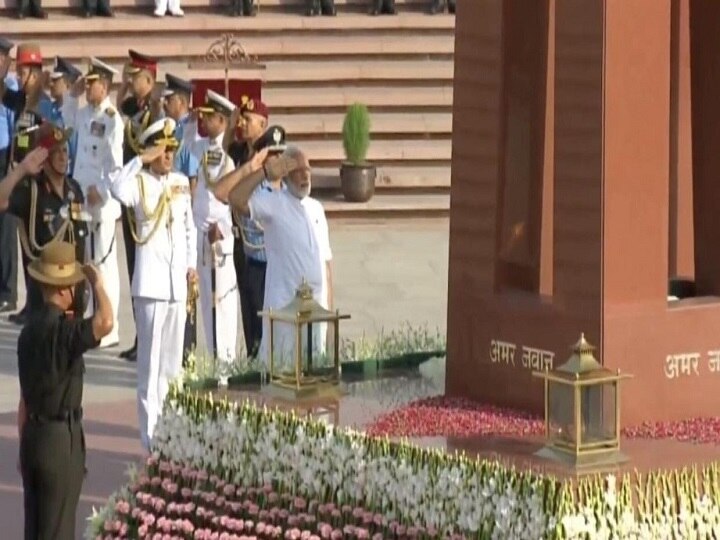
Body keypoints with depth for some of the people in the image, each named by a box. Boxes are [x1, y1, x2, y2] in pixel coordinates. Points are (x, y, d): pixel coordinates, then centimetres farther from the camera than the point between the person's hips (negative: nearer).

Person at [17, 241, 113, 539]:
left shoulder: (30, 329, 9)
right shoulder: (62, 329, -17)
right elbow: (105, 323, -37)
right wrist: (97, 283, -19)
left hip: (32, 435, 8)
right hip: (60, 437, -8)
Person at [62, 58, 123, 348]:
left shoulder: (112, 119, -15)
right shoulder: (86, 113, 9)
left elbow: (116, 162, -19)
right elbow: (69, 121, 30)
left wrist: (101, 191, -21)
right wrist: (72, 95, 16)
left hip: (102, 202, -9)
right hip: (82, 199, 9)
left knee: (104, 262, -5)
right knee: (85, 261, 14)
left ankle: (109, 329, -2)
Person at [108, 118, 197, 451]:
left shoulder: (181, 183, 12)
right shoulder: (140, 183, -6)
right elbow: (118, 189, -29)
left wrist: (192, 264, 13)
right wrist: (141, 160, -22)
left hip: (178, 281, 6)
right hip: (151, 282, -6)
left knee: (173, 358, 14)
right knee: (151, 359, -6)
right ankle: (151, 432, -4)